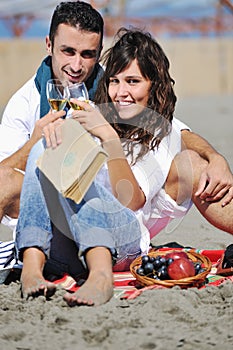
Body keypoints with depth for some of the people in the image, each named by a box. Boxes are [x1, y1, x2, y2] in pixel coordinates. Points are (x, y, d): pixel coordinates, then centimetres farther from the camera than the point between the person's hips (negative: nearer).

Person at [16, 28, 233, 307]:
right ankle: (32, 265, -38)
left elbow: (130, 202, -6)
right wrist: (57, 129, -13)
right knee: (47, 148, -19)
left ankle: (100, 274, -50)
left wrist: (109, 137, -15)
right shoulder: (93, 116, 18)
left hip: (122, 244, -2)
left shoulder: (165, 133, 9)